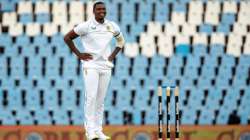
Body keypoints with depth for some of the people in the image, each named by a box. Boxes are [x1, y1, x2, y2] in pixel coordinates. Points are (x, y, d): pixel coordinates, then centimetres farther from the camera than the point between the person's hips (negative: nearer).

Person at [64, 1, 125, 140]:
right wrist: (79, 54, -3)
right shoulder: (86, 26, -7)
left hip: (106, 66, 4)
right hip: (91, 65, -4)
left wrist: (113, 55, 10)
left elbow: (121, 41, 24)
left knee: (101, 100, 6)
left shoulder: (112, 26, 6)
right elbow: (67, 37, 1)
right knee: (91, 97, -13)